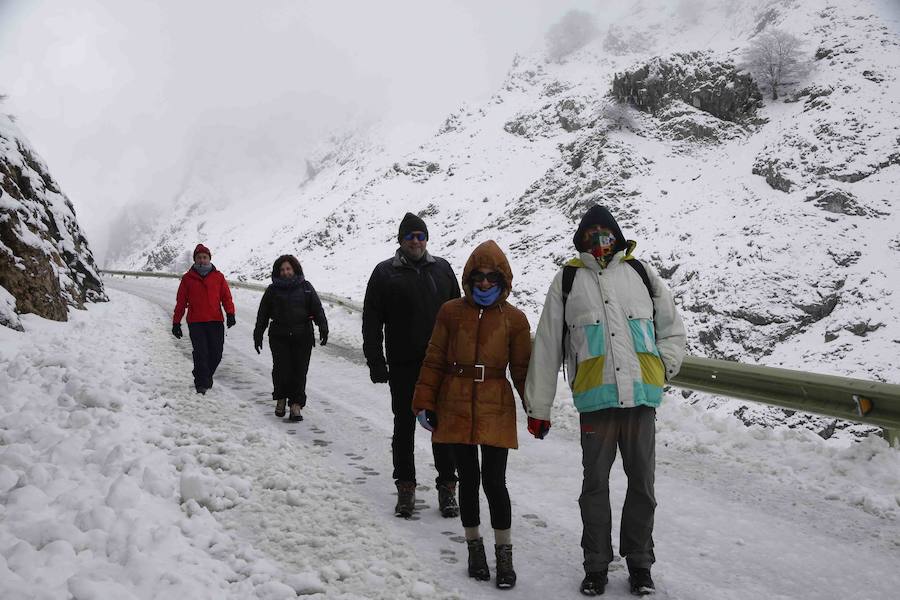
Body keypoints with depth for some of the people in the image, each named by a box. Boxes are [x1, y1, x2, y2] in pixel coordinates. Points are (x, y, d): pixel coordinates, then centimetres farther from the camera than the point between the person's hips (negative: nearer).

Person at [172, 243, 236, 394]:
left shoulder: (218, 277, 9)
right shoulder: (188, 278, 7)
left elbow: (226, 297, 6)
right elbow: (181, 302, 10)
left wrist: (230, 314, -10)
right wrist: (176, 323, 8)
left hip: (216, 322, 2)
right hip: (195, 323, -1)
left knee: (216, 354, 4)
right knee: (201, 353, -10)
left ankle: (206, 376, 30)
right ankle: (201, 383, -1)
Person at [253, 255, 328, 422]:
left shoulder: (305, 288, 9)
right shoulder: (272, 290, 10)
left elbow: (317, 309, 3)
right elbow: (263, 314, 11)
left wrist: (323, 328, -10)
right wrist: (258, 336, 7)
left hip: (303, 337, 0)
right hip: (279, 337, 0)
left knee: (299, 371, -3)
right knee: (281, 369, -8)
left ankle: (296, 404, 3)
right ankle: (280, 398, 15)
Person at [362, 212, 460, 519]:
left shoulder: (442, 269, 9)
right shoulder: (385, 273, 2)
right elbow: (371, 323, 1)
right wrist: (376, 363, -6)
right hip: (403, 366, -1)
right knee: (404, 426, 7)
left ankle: (447, 487, 14)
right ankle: (406, 487, 19)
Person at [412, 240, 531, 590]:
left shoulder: (514, 319, 1)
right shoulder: (451, 312, 2)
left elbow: (523, 370, 4)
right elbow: (434, 362, 5)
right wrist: (424, 403, 2)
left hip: (496, 410, -1)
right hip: (456, 409, 1)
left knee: (494, 481, -4)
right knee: (468, 478, 9)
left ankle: (504, 552, 13)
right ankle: (474, 546, 25)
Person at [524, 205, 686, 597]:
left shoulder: (641, 273, 9)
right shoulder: (567, 281, 5)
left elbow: (672, 328, 18)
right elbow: (547, 347, 5)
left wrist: (664, 366, 0)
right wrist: (538, 408, 3)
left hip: (641, 397, 2)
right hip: (595, 399, -1)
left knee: (642, 483, 9)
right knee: (595, 484, 7)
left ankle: (639, 563, 25)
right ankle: (596, 566, 21)